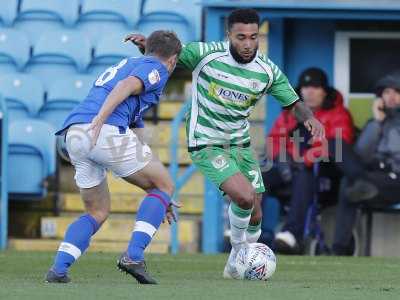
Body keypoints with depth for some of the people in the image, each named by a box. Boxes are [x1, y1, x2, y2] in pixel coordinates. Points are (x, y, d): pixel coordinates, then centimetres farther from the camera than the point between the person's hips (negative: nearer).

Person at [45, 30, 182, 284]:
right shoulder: (157, 68, 12)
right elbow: (127, 85, -13)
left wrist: (159, 200, 42)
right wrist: (100, 119, -28)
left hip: (74, 135, 8)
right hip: (105, 131, -8)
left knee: (98, 212, 21)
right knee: (164, 185, 10)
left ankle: (59, 269, 2)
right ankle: (134, 256, -5)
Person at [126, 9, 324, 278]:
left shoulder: (268, 71, -8)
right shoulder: (205, 54, -17)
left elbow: (294, 104, 2)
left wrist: (310, 118, -20)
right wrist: (145, 43, -26)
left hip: (240, 144, 5)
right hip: (206, 145, -5)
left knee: (254, 216, 6)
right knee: (245, 196, -25)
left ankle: (240, 264, 33)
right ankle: (238, 249, 3)